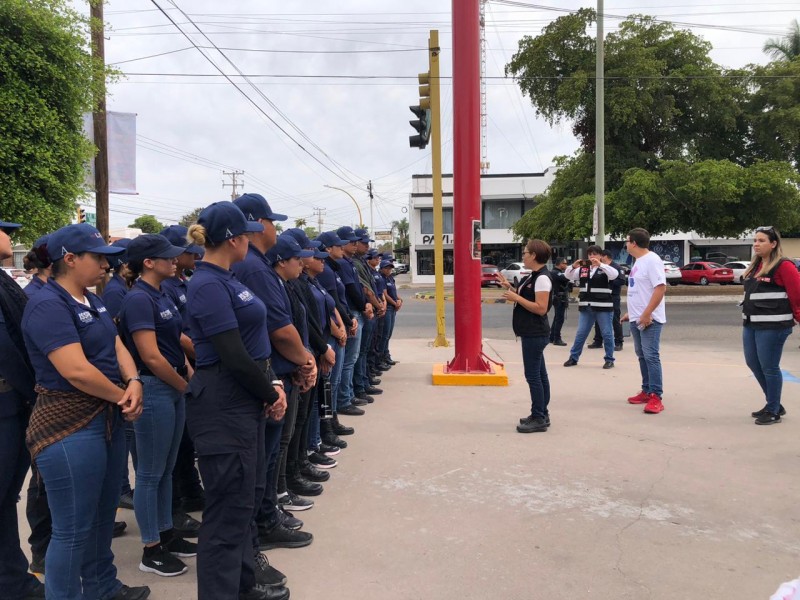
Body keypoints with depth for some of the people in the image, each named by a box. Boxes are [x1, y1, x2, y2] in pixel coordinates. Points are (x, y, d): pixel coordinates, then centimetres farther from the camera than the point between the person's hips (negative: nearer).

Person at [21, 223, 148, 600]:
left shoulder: (92, 301, 12)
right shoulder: (48, 305, -17)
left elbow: (116, 346, 9)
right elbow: (76, 370, -25)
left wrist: (134, 382, -11)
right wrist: (124, 396, -13)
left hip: (108, 419, 10)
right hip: (70, 427, -9)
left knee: (103, 515, 21)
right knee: (73, 529, 1)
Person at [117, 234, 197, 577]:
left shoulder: (162, 296, 11)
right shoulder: (139, 298, -16)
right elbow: (151, 357, -20)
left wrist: (192, 377, 4)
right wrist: (186, 386, -10)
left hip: (173, 389, 9)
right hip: (154, 390, -9)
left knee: (166, 470, 17)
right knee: (150, 472, 2)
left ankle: (167, 535, 29)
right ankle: (151, 550, 13)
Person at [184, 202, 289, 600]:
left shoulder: (225, 280, 12)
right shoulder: (208, 286, -18)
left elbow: (252, 342, 15)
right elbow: (233, 357, -21)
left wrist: (272, 384, 3)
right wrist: (270, 395, -8)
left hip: (244, 402, 10)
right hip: (223, 406, -10)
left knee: (247, 496, 20)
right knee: (228, 507, -1)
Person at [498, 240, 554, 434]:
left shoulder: (542, 278, -18)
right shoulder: (533, 276, 13)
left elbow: (541, 308, -24)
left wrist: (516, 297, -21)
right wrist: (510, 288, 7)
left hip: (535, 334, -11)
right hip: (532, 333, 11)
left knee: (533, 376, -6)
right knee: (539, 375, 14)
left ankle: (539, 419, 0)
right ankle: (541, 415, 22)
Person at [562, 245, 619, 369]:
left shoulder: (605, 268, -2)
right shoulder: (582, 269, 9)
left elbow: (615, 274, -21)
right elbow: (568, 276, 7)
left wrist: (600, 264, -29)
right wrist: (573, 266, -13)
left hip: (603, 307, -3)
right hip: (586, 307, 4)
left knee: (607, 334, 3)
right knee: (580, 334, 9)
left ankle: (609, 359, 13)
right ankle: (573, 357, 16)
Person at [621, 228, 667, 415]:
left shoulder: (652, 260, -14)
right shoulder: (638, 261, 16)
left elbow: (661, 288, -22)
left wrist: (647, 314, -25)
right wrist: (630, 312, 20)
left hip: (649, 319, -10)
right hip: (636, 319, 10)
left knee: (651, 356, -11)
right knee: (642, 356, 13)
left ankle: (656, 397, -10)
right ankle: (646, 392, 22)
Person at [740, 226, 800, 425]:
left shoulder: (783, 266, -12)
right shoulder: (755, 266, 14)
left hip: (773, 326, -9)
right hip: (751, 325, 9)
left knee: (769, 367, -2)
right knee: (753, 364, 14)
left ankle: (773, 412, 13)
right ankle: (774, 404, 29)